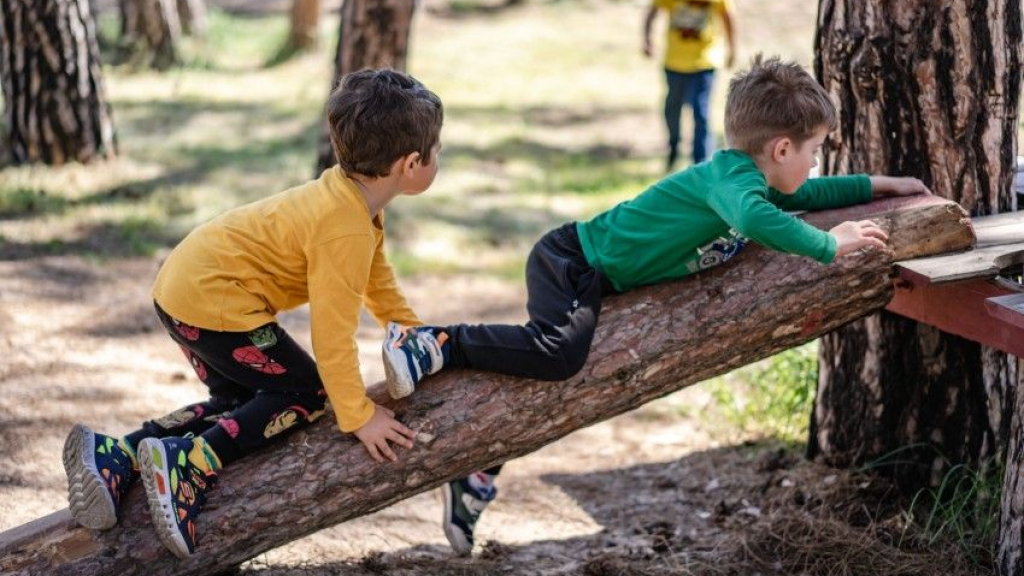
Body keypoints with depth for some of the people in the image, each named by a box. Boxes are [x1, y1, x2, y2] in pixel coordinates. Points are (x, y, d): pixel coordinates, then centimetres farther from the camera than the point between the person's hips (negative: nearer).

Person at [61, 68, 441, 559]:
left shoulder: (349, 195, 9)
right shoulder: (346, 230, -22)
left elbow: (378, 281, 25)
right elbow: (333, 332, -21)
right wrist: (358, 416, -13)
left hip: (184, 284, 10)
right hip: (215, 300, -10)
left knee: (240, 402, 18)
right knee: (306, 395, 0)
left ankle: (117, 454, 5)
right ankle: (191, 463, -14)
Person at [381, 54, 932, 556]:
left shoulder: (751, 178, 8)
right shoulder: (733, 177, -22)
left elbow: (809, 194, 28)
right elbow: (754, 217, -45)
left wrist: (877, 184, 26)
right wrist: (829, 245, -36)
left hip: (595, 280, 10)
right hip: (573, 262, -10)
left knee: (550, 363, 14)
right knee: (557, 353, -34)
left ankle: (474, 481, 23)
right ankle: (434, 345, -25)